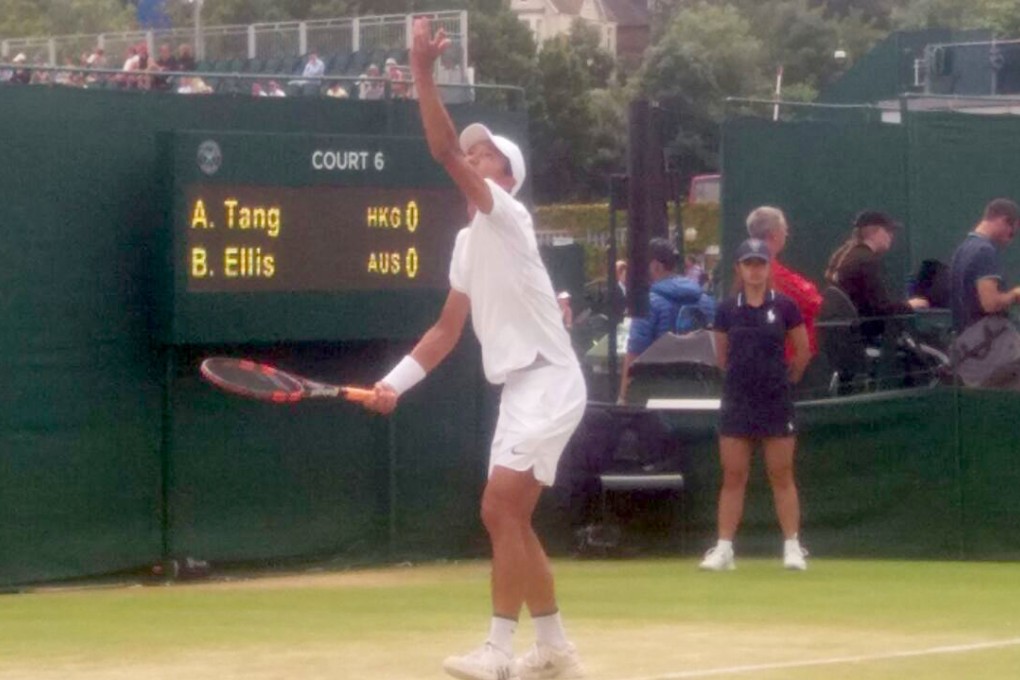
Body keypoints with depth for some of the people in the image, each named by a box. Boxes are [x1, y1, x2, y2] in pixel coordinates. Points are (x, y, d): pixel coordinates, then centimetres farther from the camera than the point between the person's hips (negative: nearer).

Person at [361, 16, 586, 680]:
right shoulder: (468, 242, 16)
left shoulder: (508, 216, -10)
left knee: (501, 511, -15)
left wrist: (424, 73, -31)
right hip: (520, 388, 10)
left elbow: (446, 151, -24)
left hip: (549, 383, -10)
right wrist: (395, 381, 8)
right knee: (510, 519, 10)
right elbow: (448, 330, 18)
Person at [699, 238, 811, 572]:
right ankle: (723, 548, 5)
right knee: (733, 476, 2)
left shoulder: (784, 307, -2)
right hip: (737, 403, 2)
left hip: (776, 404, -2)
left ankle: (792, 547, 5)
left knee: (782, 476, 1)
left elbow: (802, 353, 8)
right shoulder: (728, 310, 3)